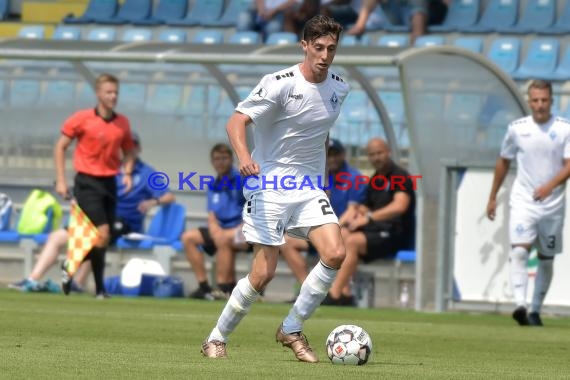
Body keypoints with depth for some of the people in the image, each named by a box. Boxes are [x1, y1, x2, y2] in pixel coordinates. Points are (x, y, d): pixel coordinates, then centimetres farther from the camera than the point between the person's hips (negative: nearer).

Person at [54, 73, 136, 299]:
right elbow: (60, 147, 0)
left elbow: (128, 151, 20)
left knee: (102, 239, 5)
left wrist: (127, 173, 1)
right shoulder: (82, 119, -6)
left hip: (109, 183, 5)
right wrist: (61, 180, -5)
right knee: (102, 234, -16)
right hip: (87, 182, -5)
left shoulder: (122, 123, 7)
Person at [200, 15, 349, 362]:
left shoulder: (339, 88, 6)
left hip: (310, 187, 5)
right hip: (270, 186, -5)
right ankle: (217, 339, 11)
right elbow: (236, 122, -19)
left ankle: (292, 330, 0)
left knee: (335, 253, -16)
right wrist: (245, 159, -37)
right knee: (264, 273, -9)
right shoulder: (280, 83, -14)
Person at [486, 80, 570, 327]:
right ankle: (520, 305, -30)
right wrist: (493, 197, 17)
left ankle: (535, 311, 20)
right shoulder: (517, 128, 2)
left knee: (546, 260, 8)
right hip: (523, 202, 0)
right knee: (519, 250, -20)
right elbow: (503, 161, 14)